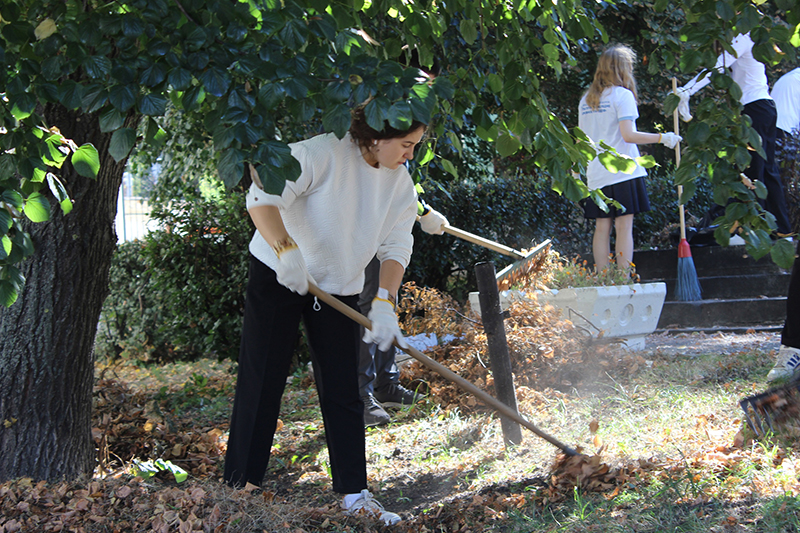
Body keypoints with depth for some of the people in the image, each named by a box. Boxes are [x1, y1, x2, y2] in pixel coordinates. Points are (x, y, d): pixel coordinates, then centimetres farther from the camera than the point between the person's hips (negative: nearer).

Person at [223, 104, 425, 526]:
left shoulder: (401, 184, -1)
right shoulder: (321, 154, -22)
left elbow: (396, 246, -5)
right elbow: (262, 198, -29)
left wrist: (385, 301, -21)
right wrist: (287, 250, -43)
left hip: (339, 289, 5)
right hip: (278, 276, -5)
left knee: (343, 391, 4)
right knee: (261, 383, -3)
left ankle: (353, 493, 11)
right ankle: (239, 486, 6)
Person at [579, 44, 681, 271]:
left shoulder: (586, 99, 13)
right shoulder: (622, 95, -5)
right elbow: (627, 135, -15)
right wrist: (662, 138, -10)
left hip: (596, 173, 6)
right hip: (622, 171, -6)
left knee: (602, 228, 6)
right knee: (624, 226, -5)